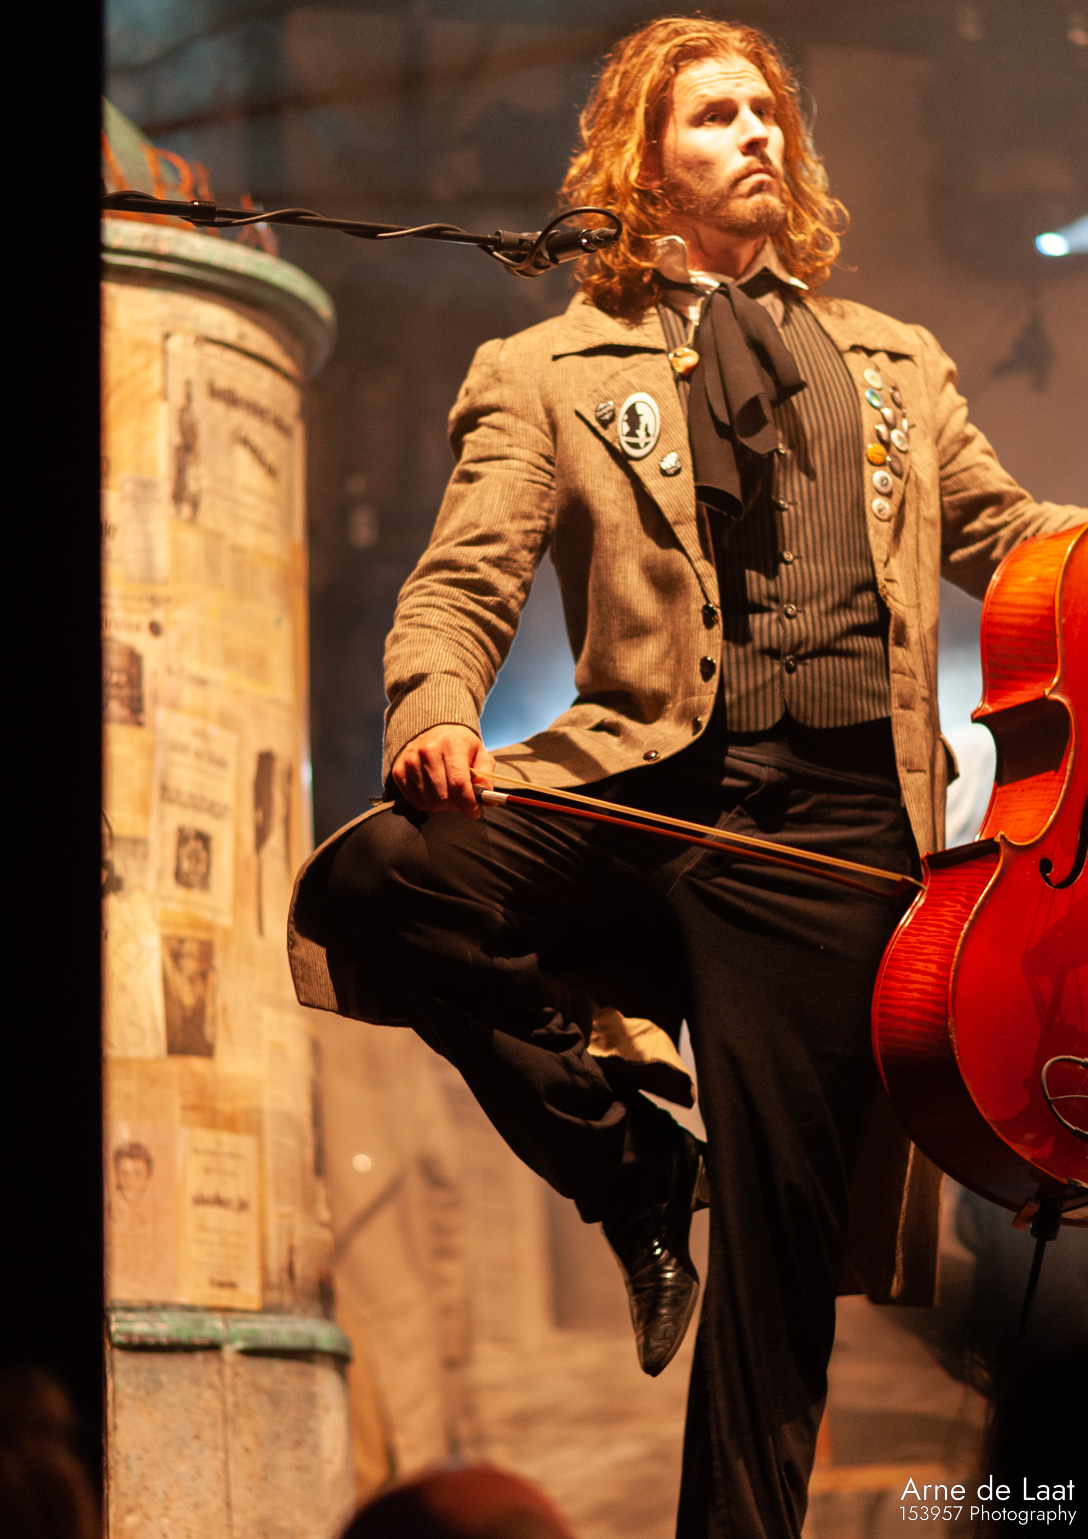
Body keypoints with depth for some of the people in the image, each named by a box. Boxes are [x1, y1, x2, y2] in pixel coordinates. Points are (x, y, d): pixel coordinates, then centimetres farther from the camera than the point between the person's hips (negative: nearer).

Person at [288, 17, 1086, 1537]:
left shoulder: (893, 364, 24)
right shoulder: (553, 372, 13)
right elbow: (463, 583, 2)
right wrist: (435, 713, -20)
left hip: (831, 817, 1)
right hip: (642, 780, -1)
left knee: (781, 1224, -4)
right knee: (366, 884, -28)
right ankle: (625, 1154, -5)